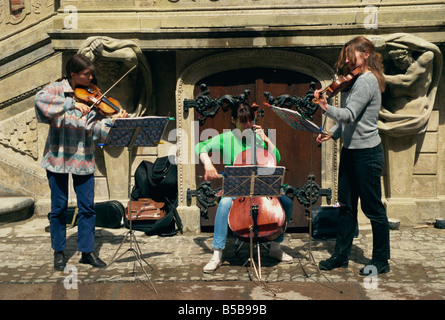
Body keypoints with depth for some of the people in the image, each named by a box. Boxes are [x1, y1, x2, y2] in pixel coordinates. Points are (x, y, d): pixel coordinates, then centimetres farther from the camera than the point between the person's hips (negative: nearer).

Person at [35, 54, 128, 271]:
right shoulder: (57, 89, -4)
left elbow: (94, 127, -4)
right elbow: (40, 99, -27)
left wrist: (113, 120, -21)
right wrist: (72, 103, -33)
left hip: (83, 157, 3)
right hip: (58, 155, -2)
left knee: (87, 206, 3)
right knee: (59, 207, 7)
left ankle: (87, 251, 16)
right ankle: (59, 252, 22)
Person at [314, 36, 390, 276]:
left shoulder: (367, 80, -14)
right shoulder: (360, 81, 16)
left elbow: (350, 115, -25)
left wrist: (326, 108, -38)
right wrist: (332, 133, 5)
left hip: (367, 153, -10)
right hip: (350, 151, 10)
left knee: (372, 208, 2)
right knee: (346, 205, 12)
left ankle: (381, 260, 16)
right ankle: (341, 255, 21)